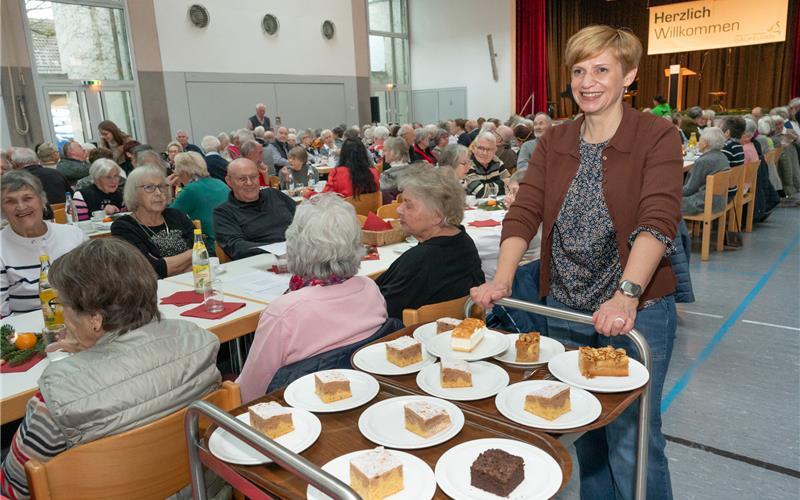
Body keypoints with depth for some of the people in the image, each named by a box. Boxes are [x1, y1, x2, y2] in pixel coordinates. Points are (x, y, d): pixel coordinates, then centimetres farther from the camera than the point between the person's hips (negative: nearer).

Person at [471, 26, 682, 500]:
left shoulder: (658, 136, -8)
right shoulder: (554, 142, 5)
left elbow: (658, 220, -22)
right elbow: (524, 212, -5)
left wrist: (627, 294, -36)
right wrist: (502, 279, -20)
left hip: (637, 310, -4)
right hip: (565, 308, 4)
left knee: (630, 437, 5)